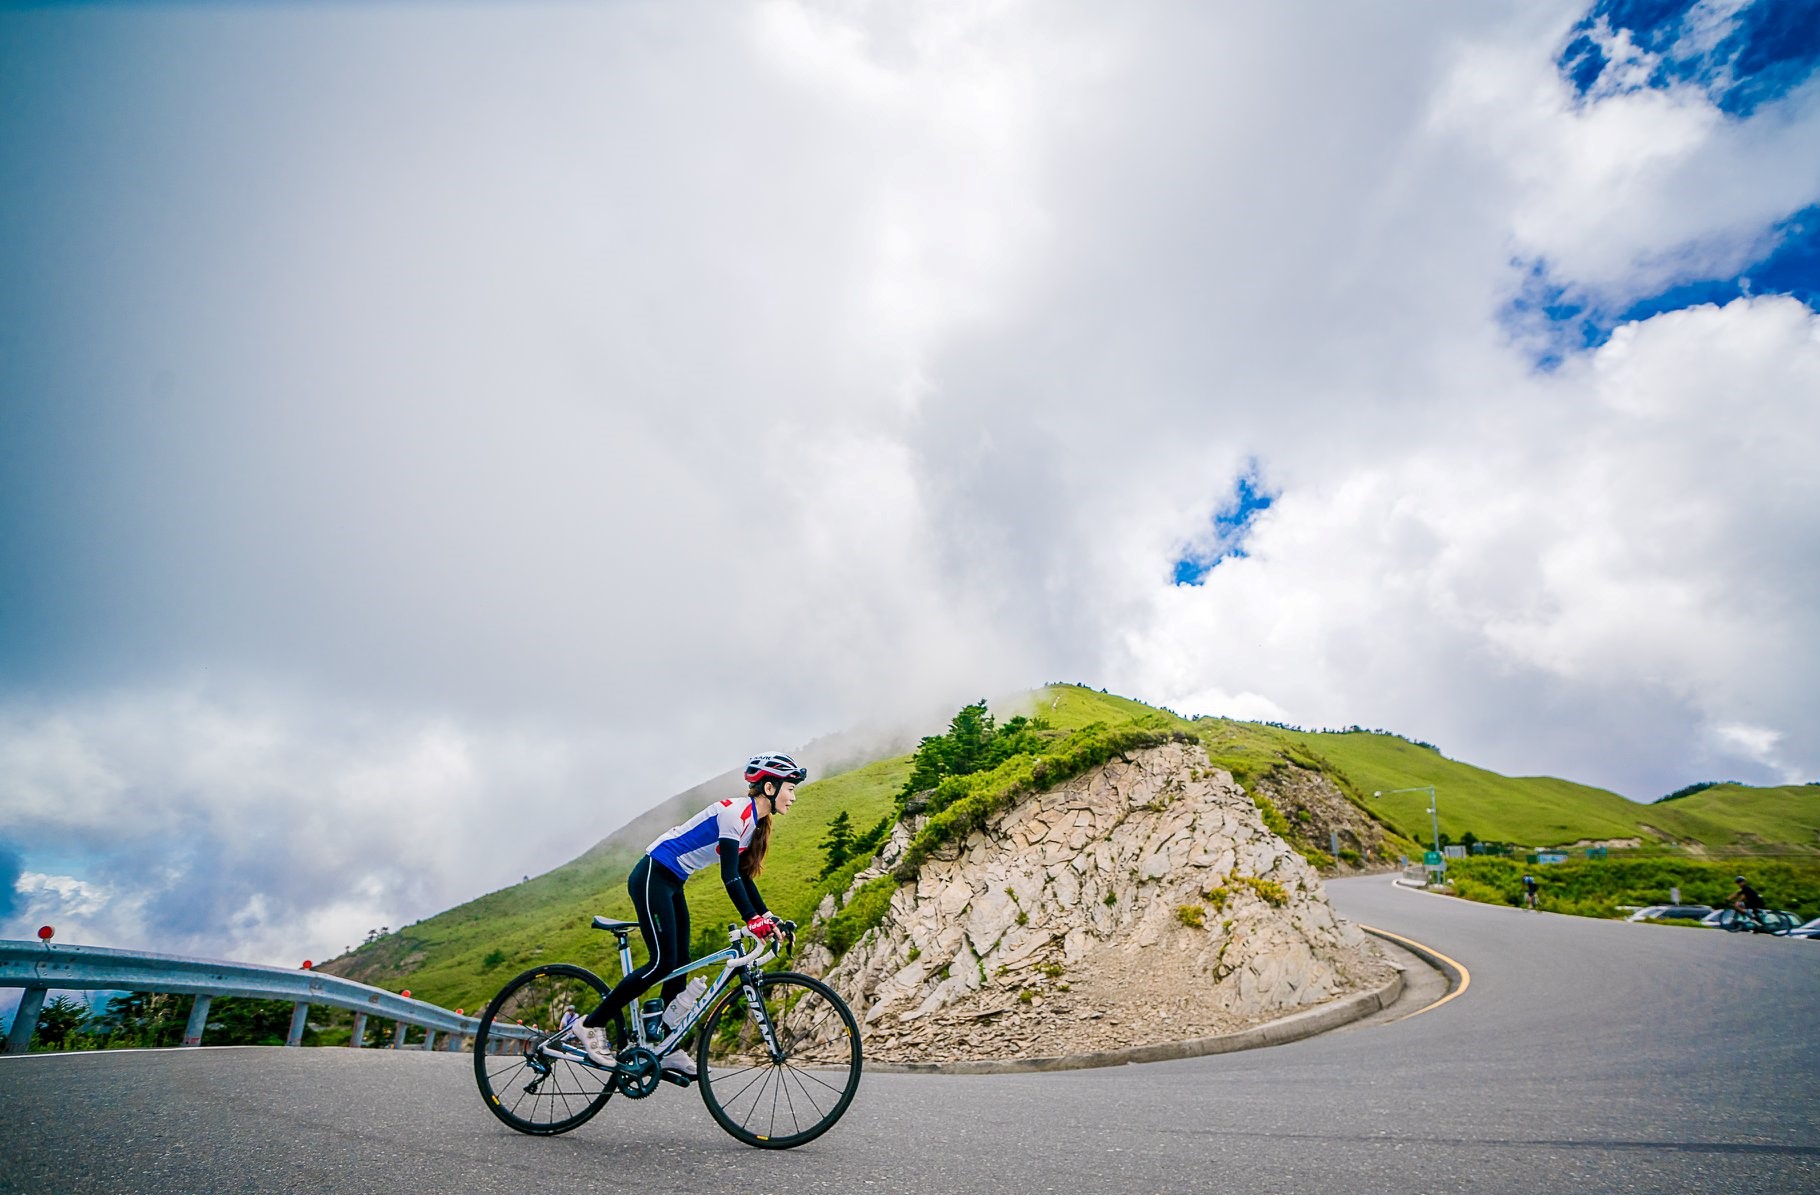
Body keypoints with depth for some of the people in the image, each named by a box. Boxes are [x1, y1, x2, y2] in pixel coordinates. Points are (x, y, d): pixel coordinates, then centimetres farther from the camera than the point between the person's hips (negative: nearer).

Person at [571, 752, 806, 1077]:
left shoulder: (754, 821, 6)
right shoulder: (736, 812, -22)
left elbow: (743, 875, 12)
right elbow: (728, 875, -28)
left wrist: (767, 916, 5)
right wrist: (753, 919, -33)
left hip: (671, 884, 10)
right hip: (651, 877, -10)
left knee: (680, 964, 8)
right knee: (663, 962, -11)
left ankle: (669, 1050, 16)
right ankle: (589, 1025, 2)